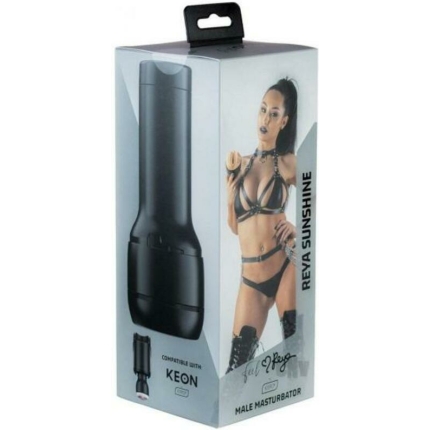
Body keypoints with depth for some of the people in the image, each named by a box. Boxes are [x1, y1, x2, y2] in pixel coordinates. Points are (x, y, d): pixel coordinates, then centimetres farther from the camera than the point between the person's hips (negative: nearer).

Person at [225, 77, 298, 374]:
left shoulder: (288, 163, 0)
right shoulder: (242, 164, 10)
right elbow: (234, 225, 14)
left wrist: (298, 228, -14)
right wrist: (230, 193, -3)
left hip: (285, 267, -3)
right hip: (251, 278, 3)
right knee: (237, 368, 1)